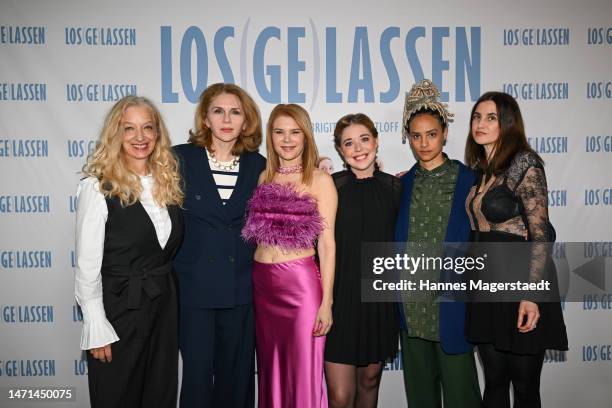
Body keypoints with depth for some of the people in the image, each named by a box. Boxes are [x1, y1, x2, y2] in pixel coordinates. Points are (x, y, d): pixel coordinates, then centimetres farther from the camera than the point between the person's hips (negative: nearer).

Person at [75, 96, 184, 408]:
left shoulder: (167, 182, 4)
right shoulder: (97, 187, -13)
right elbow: (87, 266, -12)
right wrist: (97, 329, -13)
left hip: (165, 304, 5)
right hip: (120, 309, -5)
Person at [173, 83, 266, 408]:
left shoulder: (258, 165, 5)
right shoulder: (182, 158, -2)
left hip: (241, 289, 2)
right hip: (194, 286, -2)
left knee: (236, 375, 12)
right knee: (196, 374, 4)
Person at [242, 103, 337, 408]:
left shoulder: (320, 180, -2)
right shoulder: (263, 177, 10)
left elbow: (326, 243, -5)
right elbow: (254, 232, 12)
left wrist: (326, 301, -10)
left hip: (301, 283, -4)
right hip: (261, 283, 4)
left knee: (302, 373, 2)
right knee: (270, 369, 13)